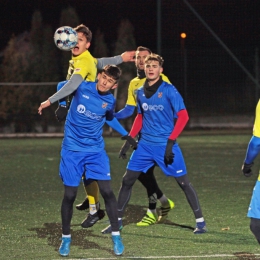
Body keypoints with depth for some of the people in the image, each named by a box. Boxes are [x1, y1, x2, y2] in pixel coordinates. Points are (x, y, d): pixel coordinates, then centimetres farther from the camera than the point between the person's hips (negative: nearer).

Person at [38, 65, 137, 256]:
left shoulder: (110, 101, -3)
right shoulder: (81, 87, -11)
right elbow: (64, 87, 10)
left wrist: (126, 135, 19)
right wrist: (50, 101, -1)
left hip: (96, 150, 1)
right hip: (72, 150, -1)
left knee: (107, 190, -10)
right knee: (70, 195, -1)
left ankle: (116, 236, 1)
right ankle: (66, 238, 17)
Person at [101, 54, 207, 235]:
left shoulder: (169, 90, -9)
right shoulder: (140, 92, 7)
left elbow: (183, 116, -13)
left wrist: (171, 142, -18)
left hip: (166, 145, -5)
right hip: (145, 145, 5)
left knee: (184, 182, -2)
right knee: (127, 180, 3)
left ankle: (200, 221, 8)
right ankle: (118, 220, 15)